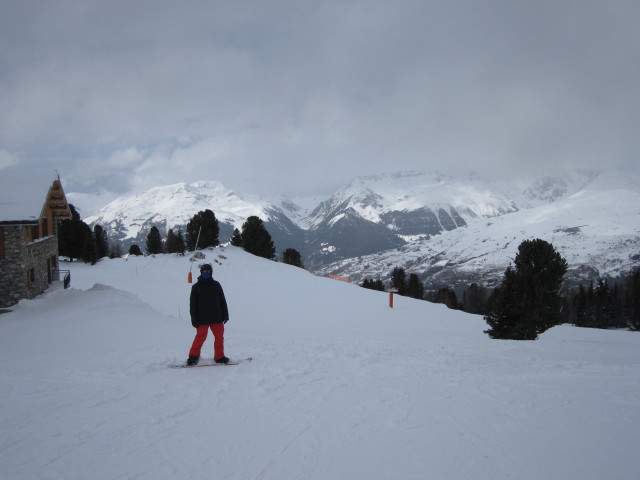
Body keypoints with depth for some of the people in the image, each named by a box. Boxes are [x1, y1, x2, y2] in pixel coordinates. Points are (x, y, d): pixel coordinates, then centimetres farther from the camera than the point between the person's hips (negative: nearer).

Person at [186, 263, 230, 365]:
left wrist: (225, 314, 8)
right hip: (202, 319, -4)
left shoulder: (216, 285, 10)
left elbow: (222, 301, 14)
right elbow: (192, 304, -1)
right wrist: (194, 320, -8)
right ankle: (193, 356, 4)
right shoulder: (196, 287, 1)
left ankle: (219, 357, 13)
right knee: (200, 337, -7)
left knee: (219, 337, 4)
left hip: (216, 318, 4)